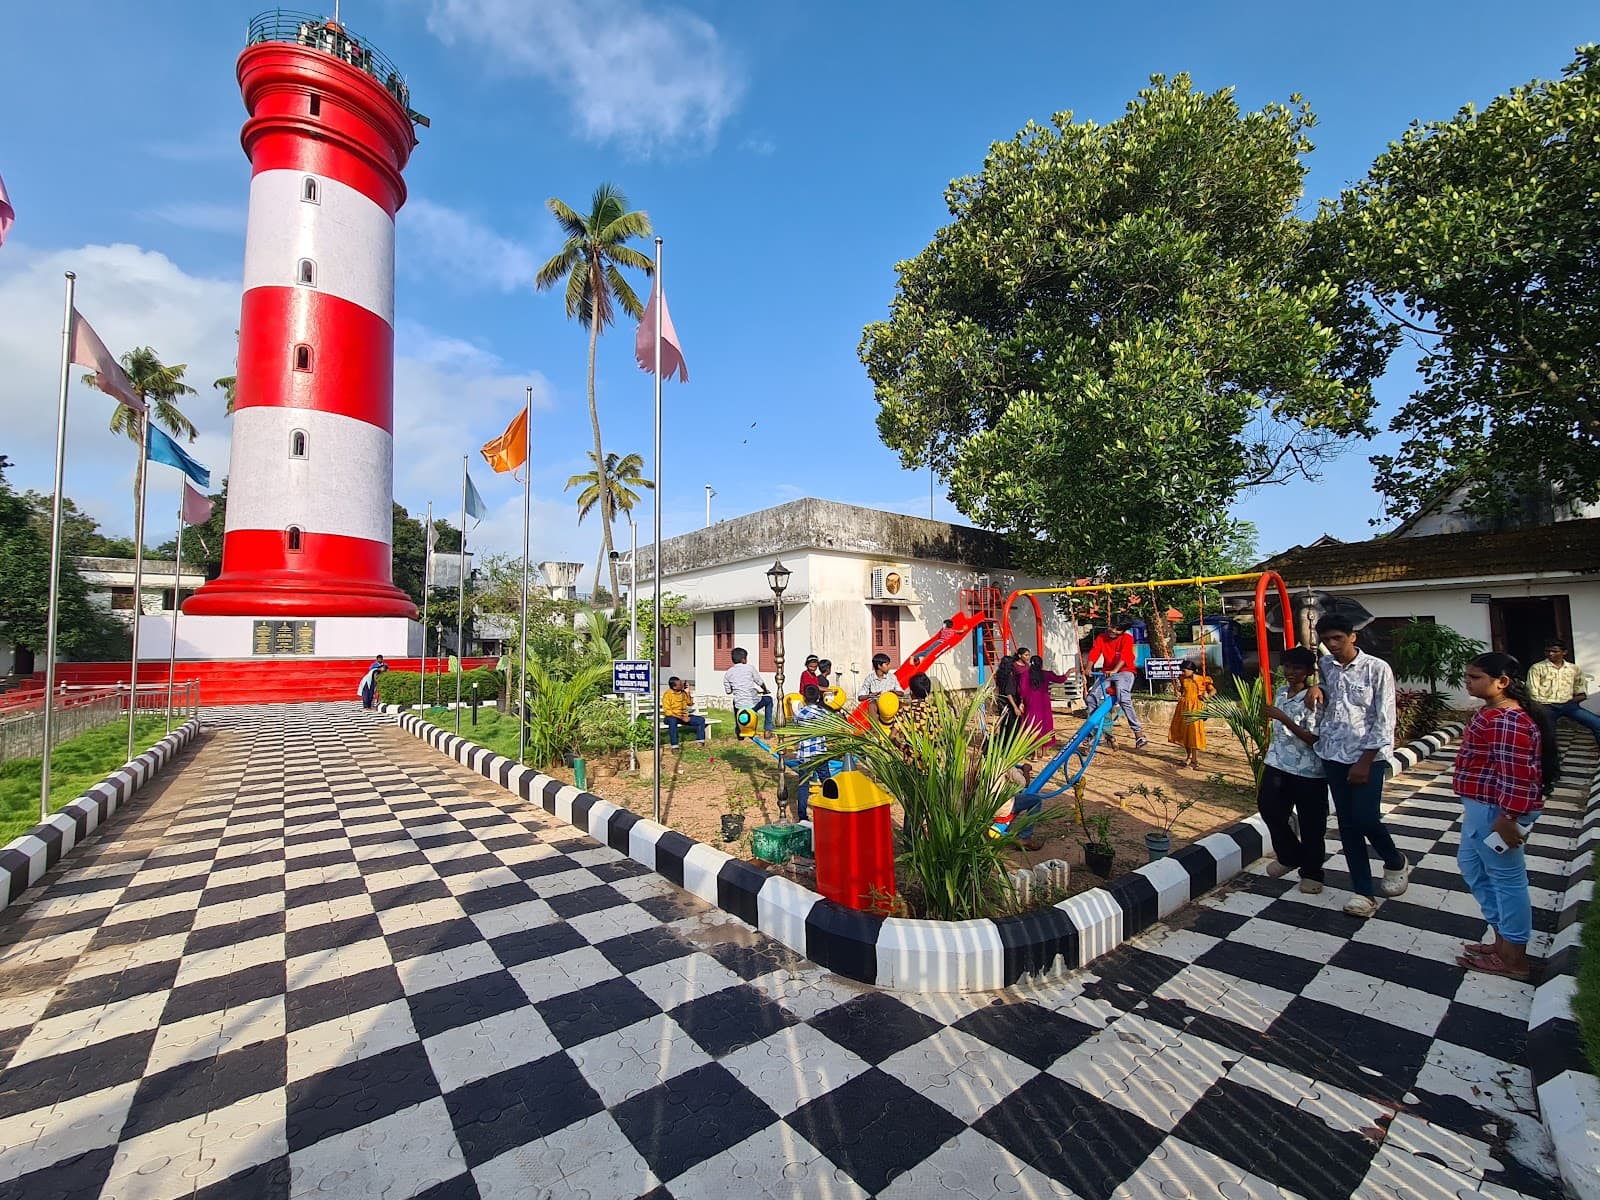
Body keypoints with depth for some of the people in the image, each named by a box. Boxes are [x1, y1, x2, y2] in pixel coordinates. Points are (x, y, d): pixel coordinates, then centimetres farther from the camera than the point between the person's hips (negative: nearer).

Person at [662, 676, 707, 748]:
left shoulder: (683, 692, 5)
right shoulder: (667, 694, -12)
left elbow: (690, 704, 10)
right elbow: (667, 712, -17)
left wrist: (688, 693, -5)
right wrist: (681, 718, -23)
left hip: (684, 716, 6)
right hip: (672, 717, -5)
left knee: (701, 720, -12)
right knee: (672, 721, -40)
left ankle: (700, 743, -13)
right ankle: (674, 747, -38)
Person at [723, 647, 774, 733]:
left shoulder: (727, 673, 2)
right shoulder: (749, 668, -3)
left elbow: (728, 691, 9)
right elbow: (760, 683, 6)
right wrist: (765, 690, 27)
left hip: (739, 706, 3)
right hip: (753, 704, -3)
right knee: (768, 699, 26)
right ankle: (768, 729, 22)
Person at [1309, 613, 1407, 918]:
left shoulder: (1377, 668, -8)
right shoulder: (1325, 666, 5)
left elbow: (1384, 721, -10)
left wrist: (1364, 761, -14)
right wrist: (1317, 687, 2)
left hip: (1368, 755, -4)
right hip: (1333, 755, 4)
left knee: (1365, 818, -7)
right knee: (1346, 823, 6)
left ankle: (1396, 863, 26)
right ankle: (1363, 892, 15)